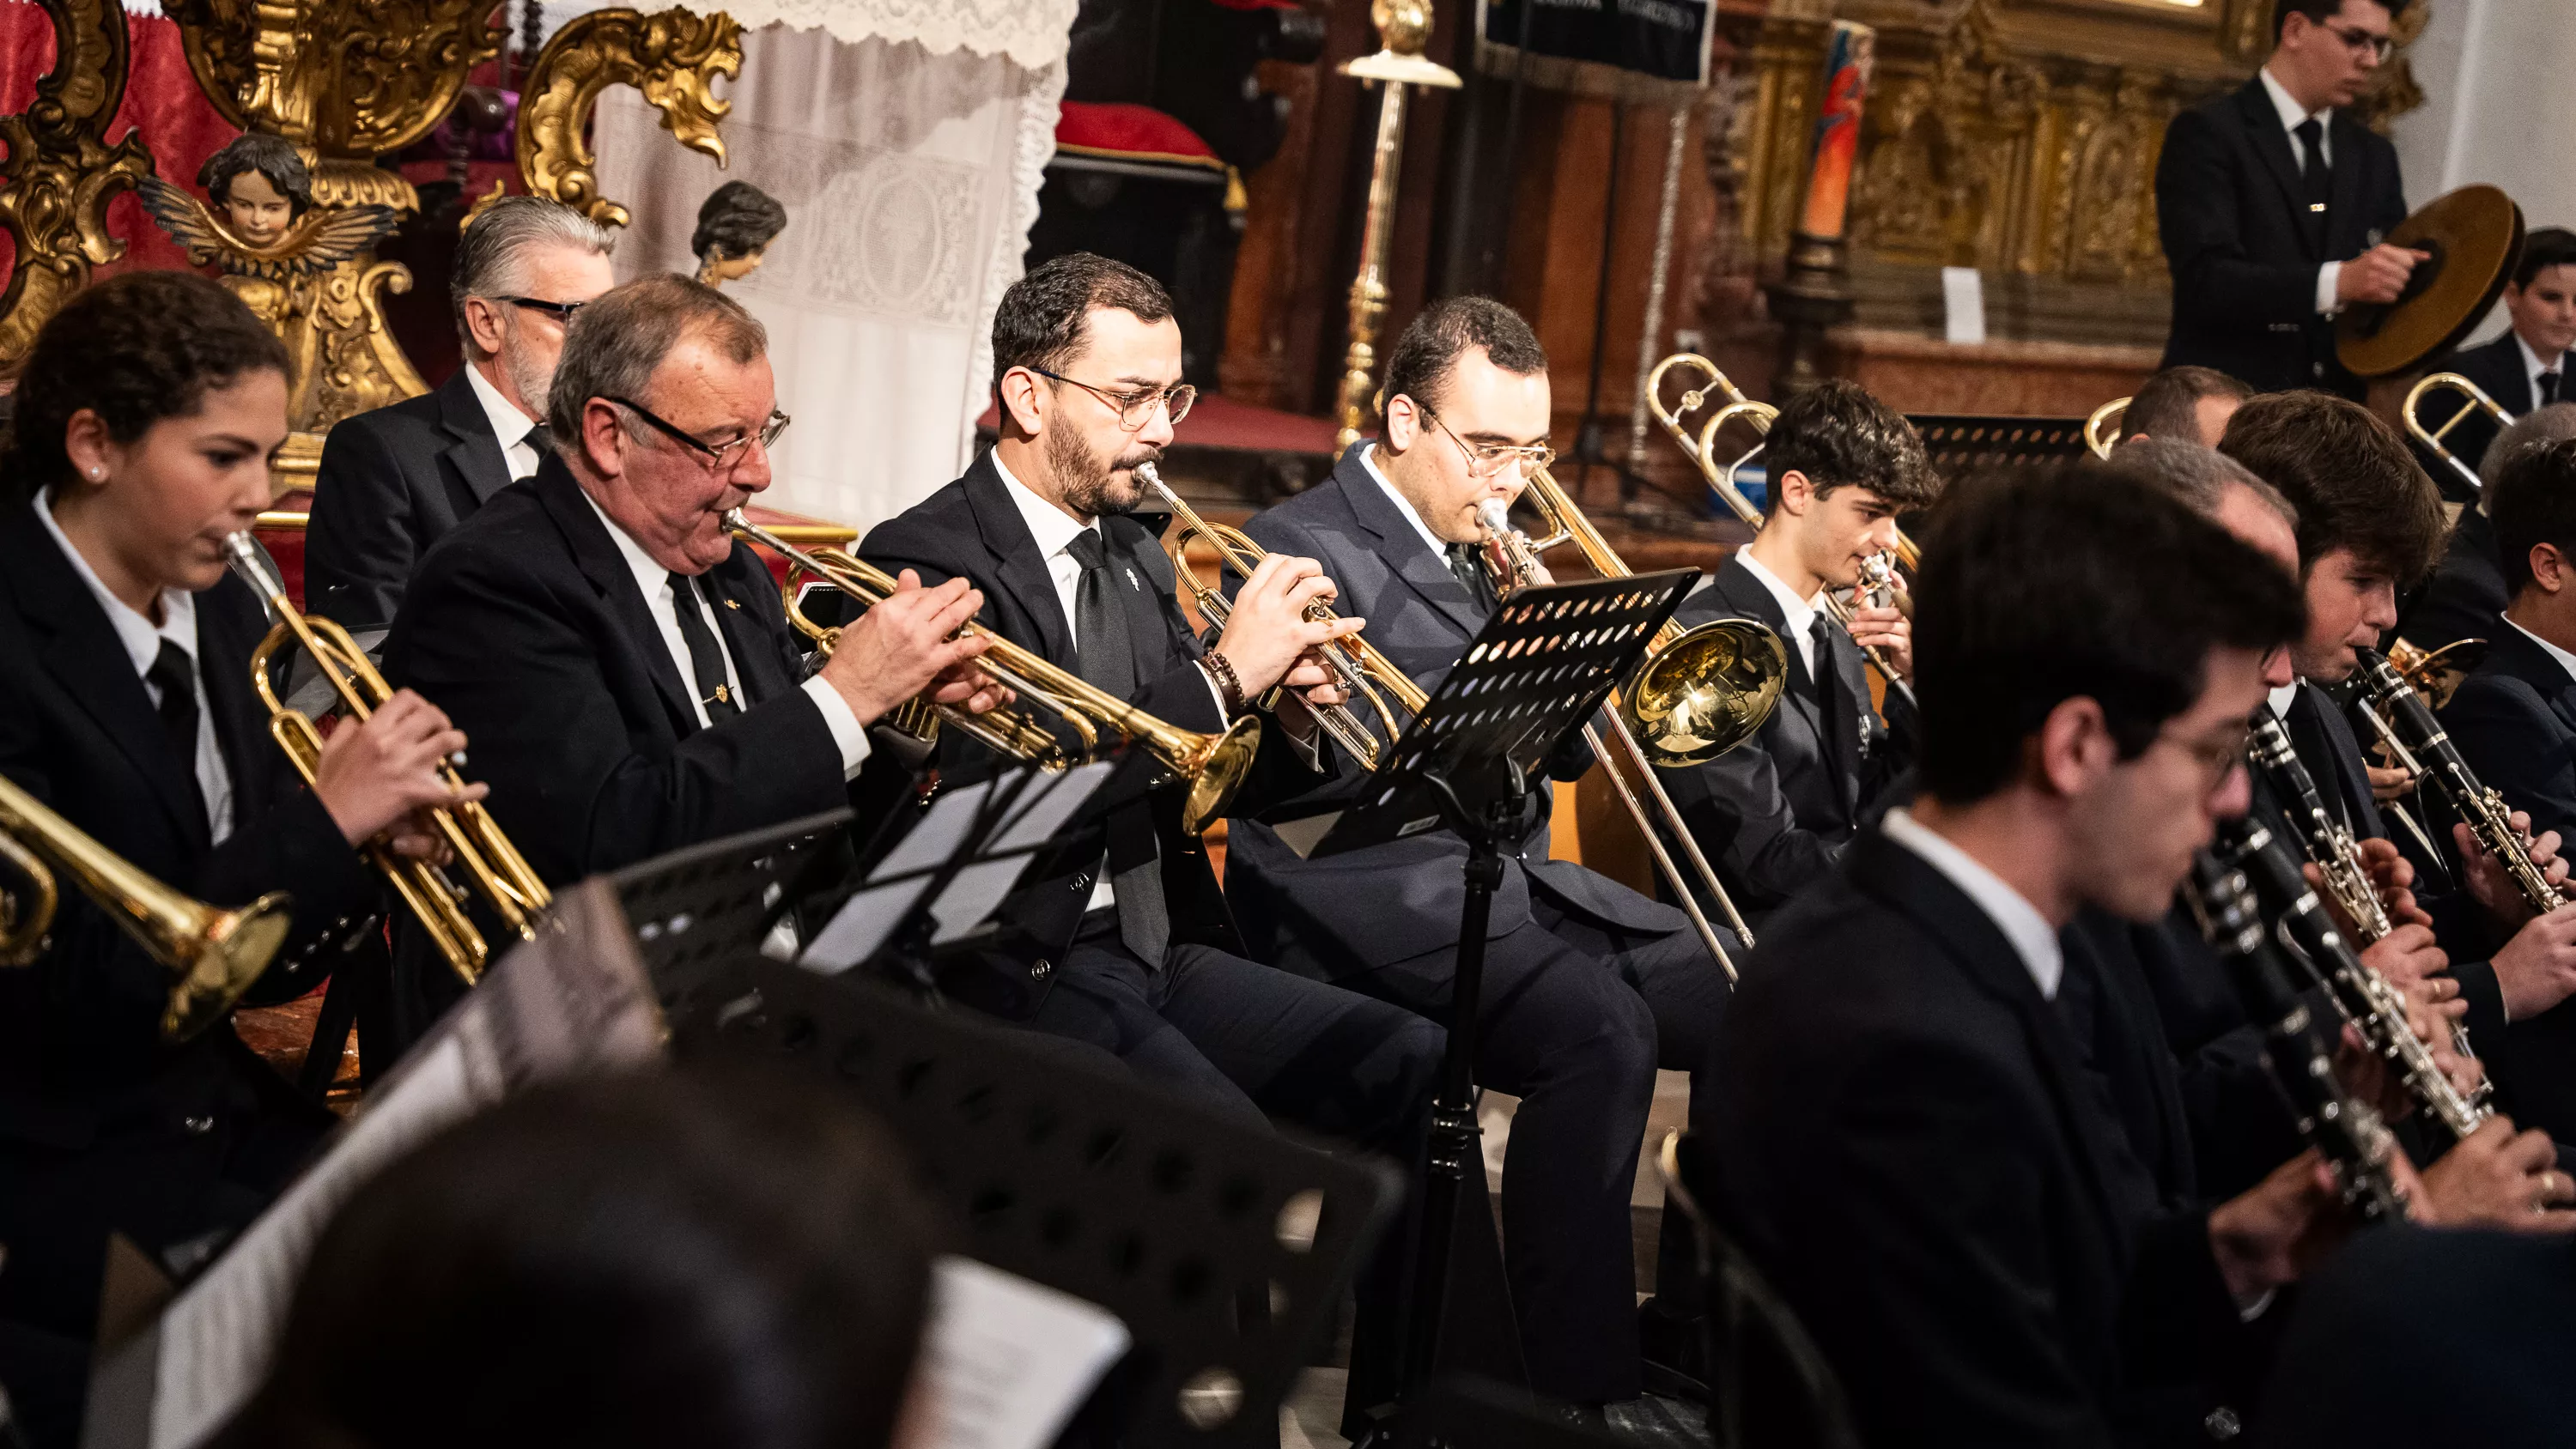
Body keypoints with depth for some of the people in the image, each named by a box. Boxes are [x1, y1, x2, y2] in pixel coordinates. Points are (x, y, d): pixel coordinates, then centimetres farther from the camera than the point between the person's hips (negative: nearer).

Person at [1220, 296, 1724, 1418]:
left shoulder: (1484, 552, 20)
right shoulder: (1304, 548, -5)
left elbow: (1568, 753, 18)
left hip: (1511, 878, 8)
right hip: (1375, 895, -8)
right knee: (1601, 1027, -31)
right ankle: (1571, 1382, -24)